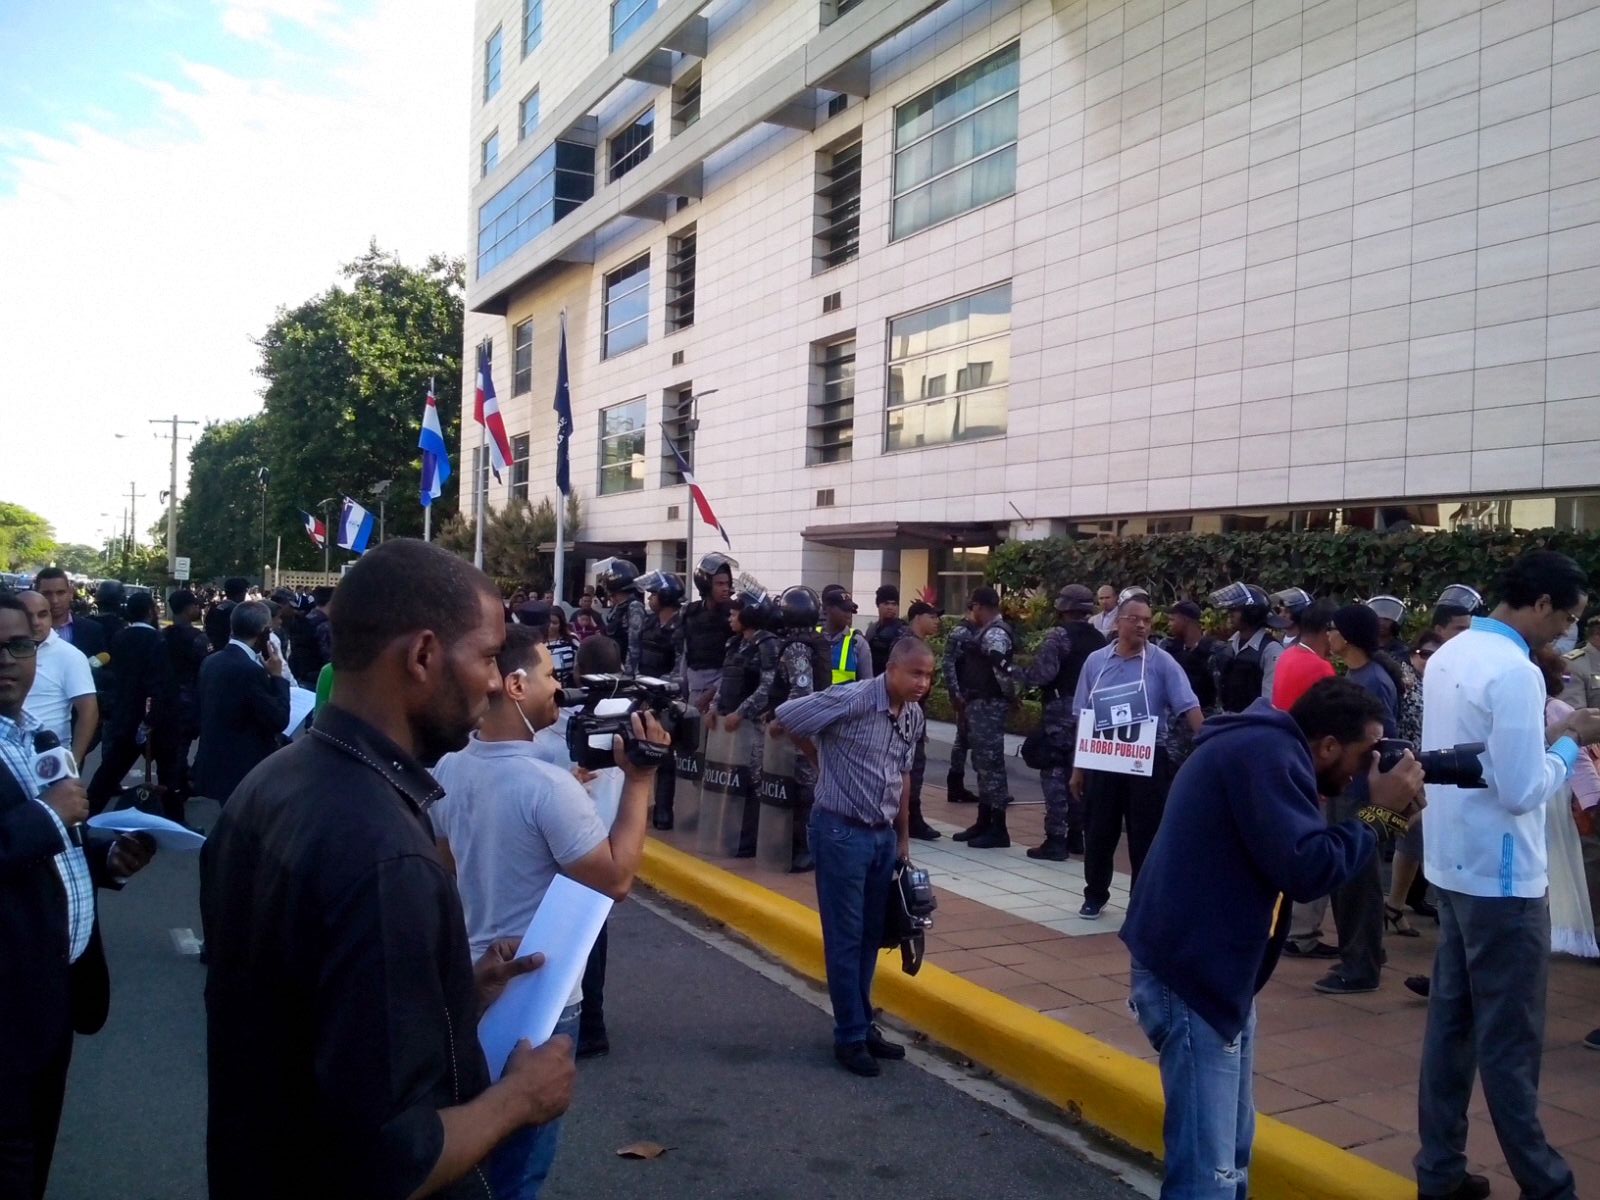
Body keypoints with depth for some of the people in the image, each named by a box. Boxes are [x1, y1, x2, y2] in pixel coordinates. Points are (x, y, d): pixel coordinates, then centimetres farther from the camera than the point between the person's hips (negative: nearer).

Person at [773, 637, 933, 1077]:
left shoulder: (914, 716, 4)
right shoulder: (850, 700, -19)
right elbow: (783, 718, -12)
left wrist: (904, 837, 20)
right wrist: (824, 757, 2)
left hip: (883, 835, 7)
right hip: (841, 832, -7)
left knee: (871, 936, 16)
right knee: (845, 938, 3)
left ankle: (864, 1024, 30)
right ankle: (850, 1037, 15)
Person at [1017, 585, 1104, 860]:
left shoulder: (1059, 635, -11)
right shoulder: (1099, 639, 10)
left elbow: (1043, 673, -20)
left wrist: (1016, 672, -5)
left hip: (1061, 710, -7)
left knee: (1054, 773, -2)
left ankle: (1056, 840, -4)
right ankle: (1075, 835, 21)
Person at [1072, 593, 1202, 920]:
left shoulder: (1161, 662, -5)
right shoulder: (1096, 661, 3)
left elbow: (1188, 706, -11)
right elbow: (1082, 717, 8)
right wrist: (1078, 766, 9)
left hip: (1147, 760, -2)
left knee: (1145, 835, 5)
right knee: (1098, 832, 10)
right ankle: (1094, 896, 28)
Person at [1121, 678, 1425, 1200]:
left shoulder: (1263, 745, 13)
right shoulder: (1265, 753, -18)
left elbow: (1292, 854, 15)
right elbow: (1306, 868, -25)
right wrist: (1378, 810, -13)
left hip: (1212, 968, 11)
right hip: (1189, 972, -11)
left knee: (1230, 1149, 18)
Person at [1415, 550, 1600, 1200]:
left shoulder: (1450, 655, 7)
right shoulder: (1516, 672, -20)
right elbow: (1523, 790, -21)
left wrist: (1545, 738, 10)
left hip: (1453, 865, 9)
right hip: (1501, 876, -9)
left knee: (1451, 1022, 14)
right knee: (1510, 1039, 4)